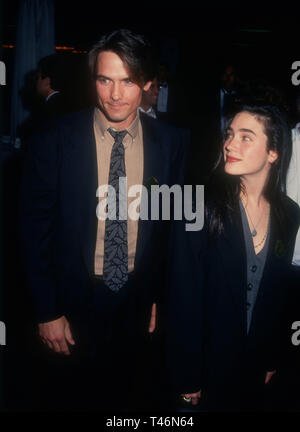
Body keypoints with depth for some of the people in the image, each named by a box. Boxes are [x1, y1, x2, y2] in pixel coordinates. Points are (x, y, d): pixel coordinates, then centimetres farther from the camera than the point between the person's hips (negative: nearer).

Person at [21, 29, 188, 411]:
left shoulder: (171, 143, -7)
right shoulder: (54, 142, -12)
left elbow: (175, 223, 1)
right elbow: (36, 229, -8)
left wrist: (162, 295, 4)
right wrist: (47, 312, -8)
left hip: (139, 300, 2)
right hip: (75, 303, -1)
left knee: (127, 393, 22)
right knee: (79, 393, 19)